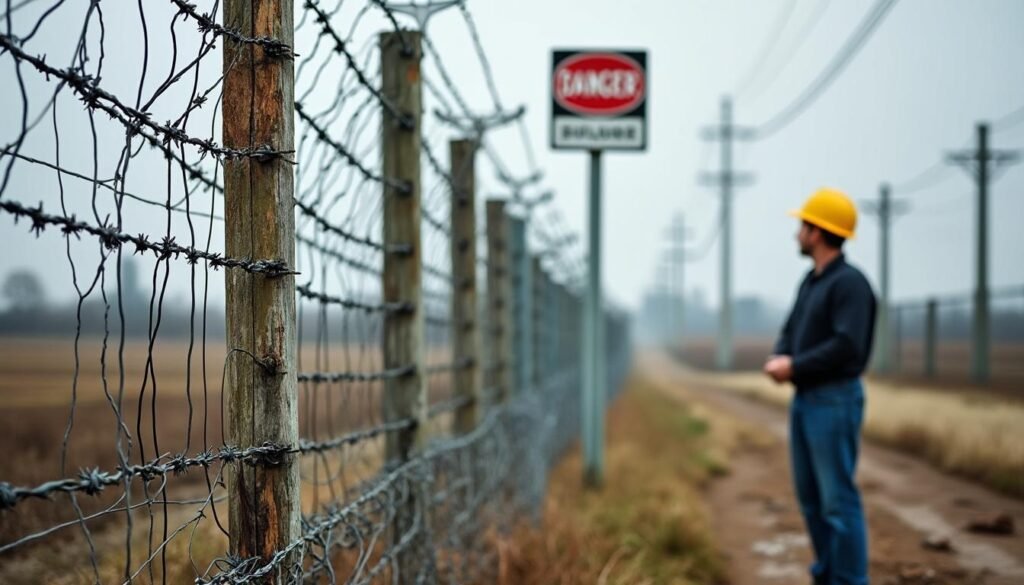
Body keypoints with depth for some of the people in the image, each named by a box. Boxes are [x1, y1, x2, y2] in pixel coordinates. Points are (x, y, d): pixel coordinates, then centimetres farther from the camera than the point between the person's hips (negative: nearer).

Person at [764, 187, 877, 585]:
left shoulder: (850, 283, -14)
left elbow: (847, 347, -24)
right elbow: (791, 334, 18)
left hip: (835, 401, -9)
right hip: (805, 400, 10)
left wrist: (795, 366, -17)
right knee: (810, 496, 13)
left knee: (838, 499, -8)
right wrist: (779, 360, -4)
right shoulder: (811, 282, 15)